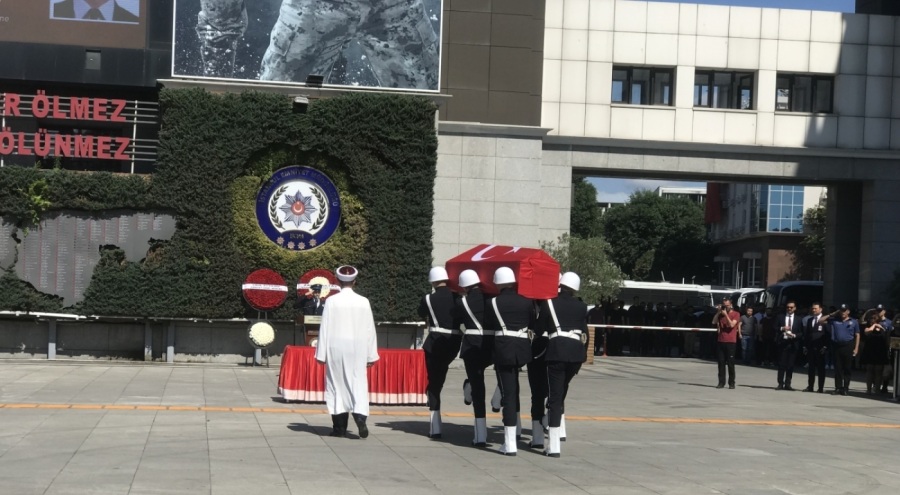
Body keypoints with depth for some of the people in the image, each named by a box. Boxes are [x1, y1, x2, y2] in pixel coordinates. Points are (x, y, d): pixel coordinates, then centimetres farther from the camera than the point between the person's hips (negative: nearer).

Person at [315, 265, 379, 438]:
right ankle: (360, 416, -19)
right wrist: (371, 355, 8)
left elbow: (325, 328, -5)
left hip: (336, 348, -1)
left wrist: (321, 353, 1)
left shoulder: (332, 301, -7)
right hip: (357, 348, 1)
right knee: (358, 384, 4)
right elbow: (369, 329, 2)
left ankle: (340, 427, 9)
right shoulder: (363, 302, -1)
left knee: (337, 385, 7)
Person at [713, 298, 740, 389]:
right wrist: (718, 311, -1)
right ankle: (721, 382, 7)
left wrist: (726, 314, -10)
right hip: (720, 341, 4)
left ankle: (731, 383, 1)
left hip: (730, 341, -4)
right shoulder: (720, 314, 15)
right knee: (721, 363, 4)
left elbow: (732, 324, -12)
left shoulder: (736, 314, 2)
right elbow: (714, 322, 2)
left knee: (730, 363, -3)